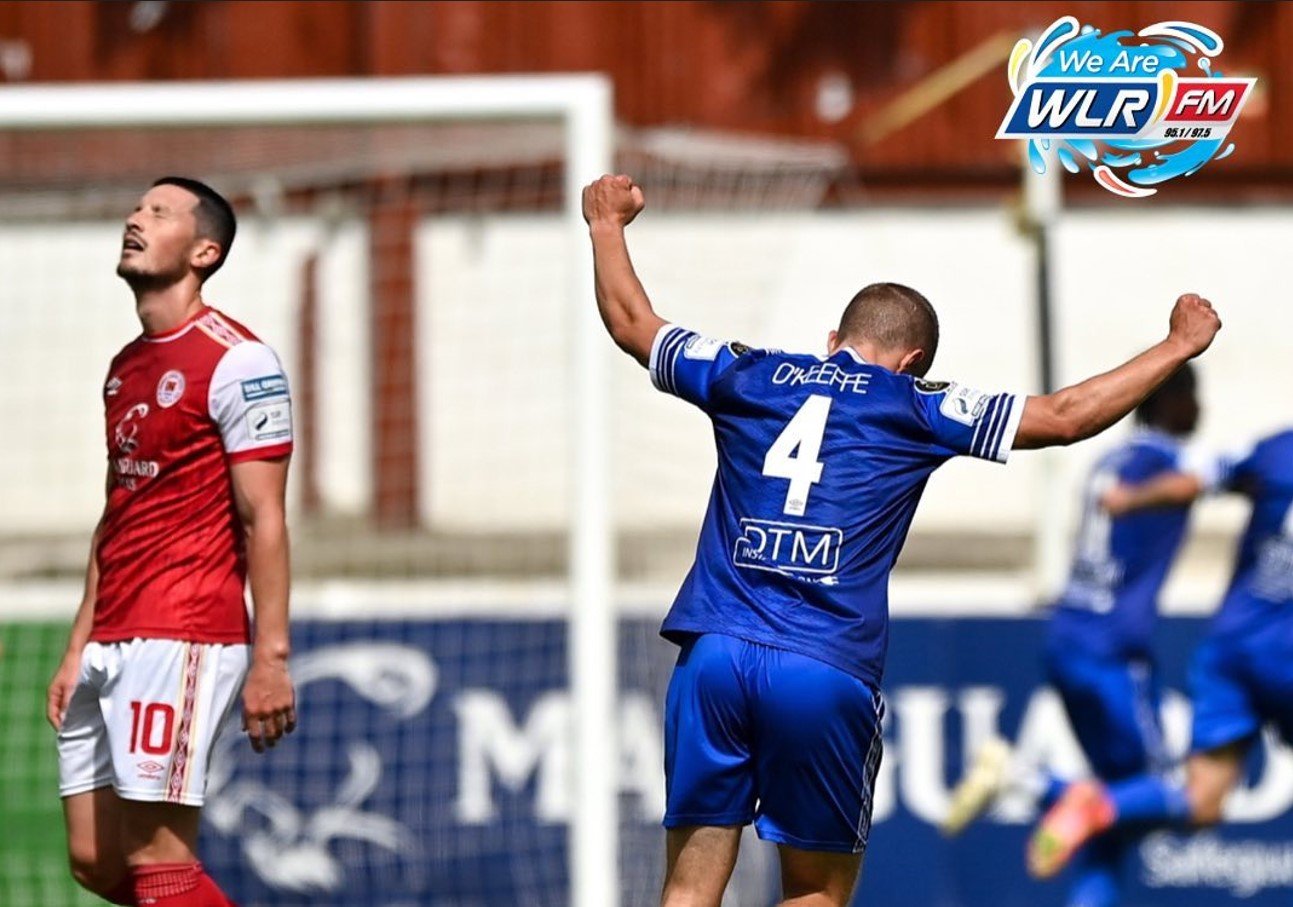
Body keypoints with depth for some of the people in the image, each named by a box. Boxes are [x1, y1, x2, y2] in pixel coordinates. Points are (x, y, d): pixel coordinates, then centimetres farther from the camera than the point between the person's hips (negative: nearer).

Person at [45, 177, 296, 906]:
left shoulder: (235, 361, -7)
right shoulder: (126, 367, 18)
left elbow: (263, 521, -12)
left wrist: (270, 658, -17)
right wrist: (78, 649, 18)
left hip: (182, 641, -9)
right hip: (111, 647, 9)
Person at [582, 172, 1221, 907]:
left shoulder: (747, 377, 14)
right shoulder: (913, 408, 8)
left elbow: (630, 321, 29)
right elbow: (1066, 417, 11)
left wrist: (608, 226, 47)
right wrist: (1178, 347, 23)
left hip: (714, 652, 2)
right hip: (828, 674, -2)